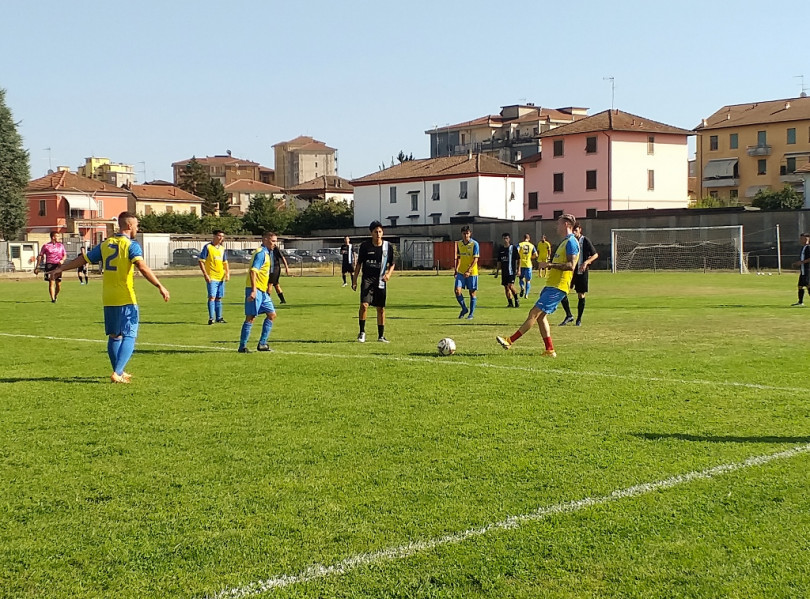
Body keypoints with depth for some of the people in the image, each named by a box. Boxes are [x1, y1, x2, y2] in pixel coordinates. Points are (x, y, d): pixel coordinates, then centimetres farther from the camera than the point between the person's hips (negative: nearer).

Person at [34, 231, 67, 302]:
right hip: (50, 265, -3)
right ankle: (53, 299, -13)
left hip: (58, 265, 3)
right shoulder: (46, 246, 5)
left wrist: (62, 260, -6)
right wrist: (37, 267, 2)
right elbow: (40, 256, 6)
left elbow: (65, 255, 17)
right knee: (51, 282, -13)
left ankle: (56, 297, 29)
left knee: (59, 284, 4)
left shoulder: (60, 245, 15)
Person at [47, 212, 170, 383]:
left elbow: (83, 259, 17)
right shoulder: (132, 245, -7)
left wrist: (60, 269, 29)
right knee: (129, 337, -3)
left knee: (114, 336, 16)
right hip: (126, 300, -6)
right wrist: (160, 286, -26)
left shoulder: (105, 244, 11)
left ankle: (119, 372, 24)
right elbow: (142, 266, -22)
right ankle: (117, 373, -14)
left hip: (108, 300, 6)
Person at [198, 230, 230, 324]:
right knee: (212, 297, -11)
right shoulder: (207, 247, -5)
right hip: (211, 277, -6)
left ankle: (219, 317, 18)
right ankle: (211, 318, -9)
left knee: (219, 298, 11)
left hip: (221, 277, 6)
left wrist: (227, 273, 6)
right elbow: (201, 261, -6)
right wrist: (205, 274, -13)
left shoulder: (223, 249, 13)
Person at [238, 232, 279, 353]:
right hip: (255, 289, -10)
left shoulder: (267, 253, 18)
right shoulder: (261, 253, -13)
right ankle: (242, 347, -2)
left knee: (272, 314, 9)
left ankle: (262, 344, 12)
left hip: (262, 291, 10)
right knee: (251, 317, -7)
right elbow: (253, 271, -22)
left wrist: (267, 290, 27)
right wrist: (253, 290, -28)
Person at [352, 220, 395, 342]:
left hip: (381, 281, 2)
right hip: (367, 279, -2)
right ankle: (362, 332, -4)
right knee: (364, 305, -18)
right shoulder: (365, 245, -2)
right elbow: (359, 263, 6)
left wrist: (388, 274, -10)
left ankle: (381, 336, 18)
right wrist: (354, 280, 3)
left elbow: (391, 264, 11)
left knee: (381, 308, 6)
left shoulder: (388, 246, 2)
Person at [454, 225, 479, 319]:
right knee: (457, 290, -8)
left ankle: (471, 313, 15)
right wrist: (456, 269, 15)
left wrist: (469, 271, -22)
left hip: (472, 272, -4)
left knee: (472, 293, 3)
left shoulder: (474, 244, -9)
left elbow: (475, 259, -14)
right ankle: (464, 309, 14)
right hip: (461, 272, 4)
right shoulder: (459, 244, 7)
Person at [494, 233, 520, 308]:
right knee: (506, 287, 6)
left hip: (511, 270, -6)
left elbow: (518, 259, -3)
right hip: (504, 271, 6)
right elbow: (499, 261, 17)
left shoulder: (514, 248, -3)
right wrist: (497, 271, 15)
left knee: (510, 285, -15)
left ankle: (516, 300, 3)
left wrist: (518, 269, -10)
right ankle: (510, 303, 13)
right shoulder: (500, 249, 11)